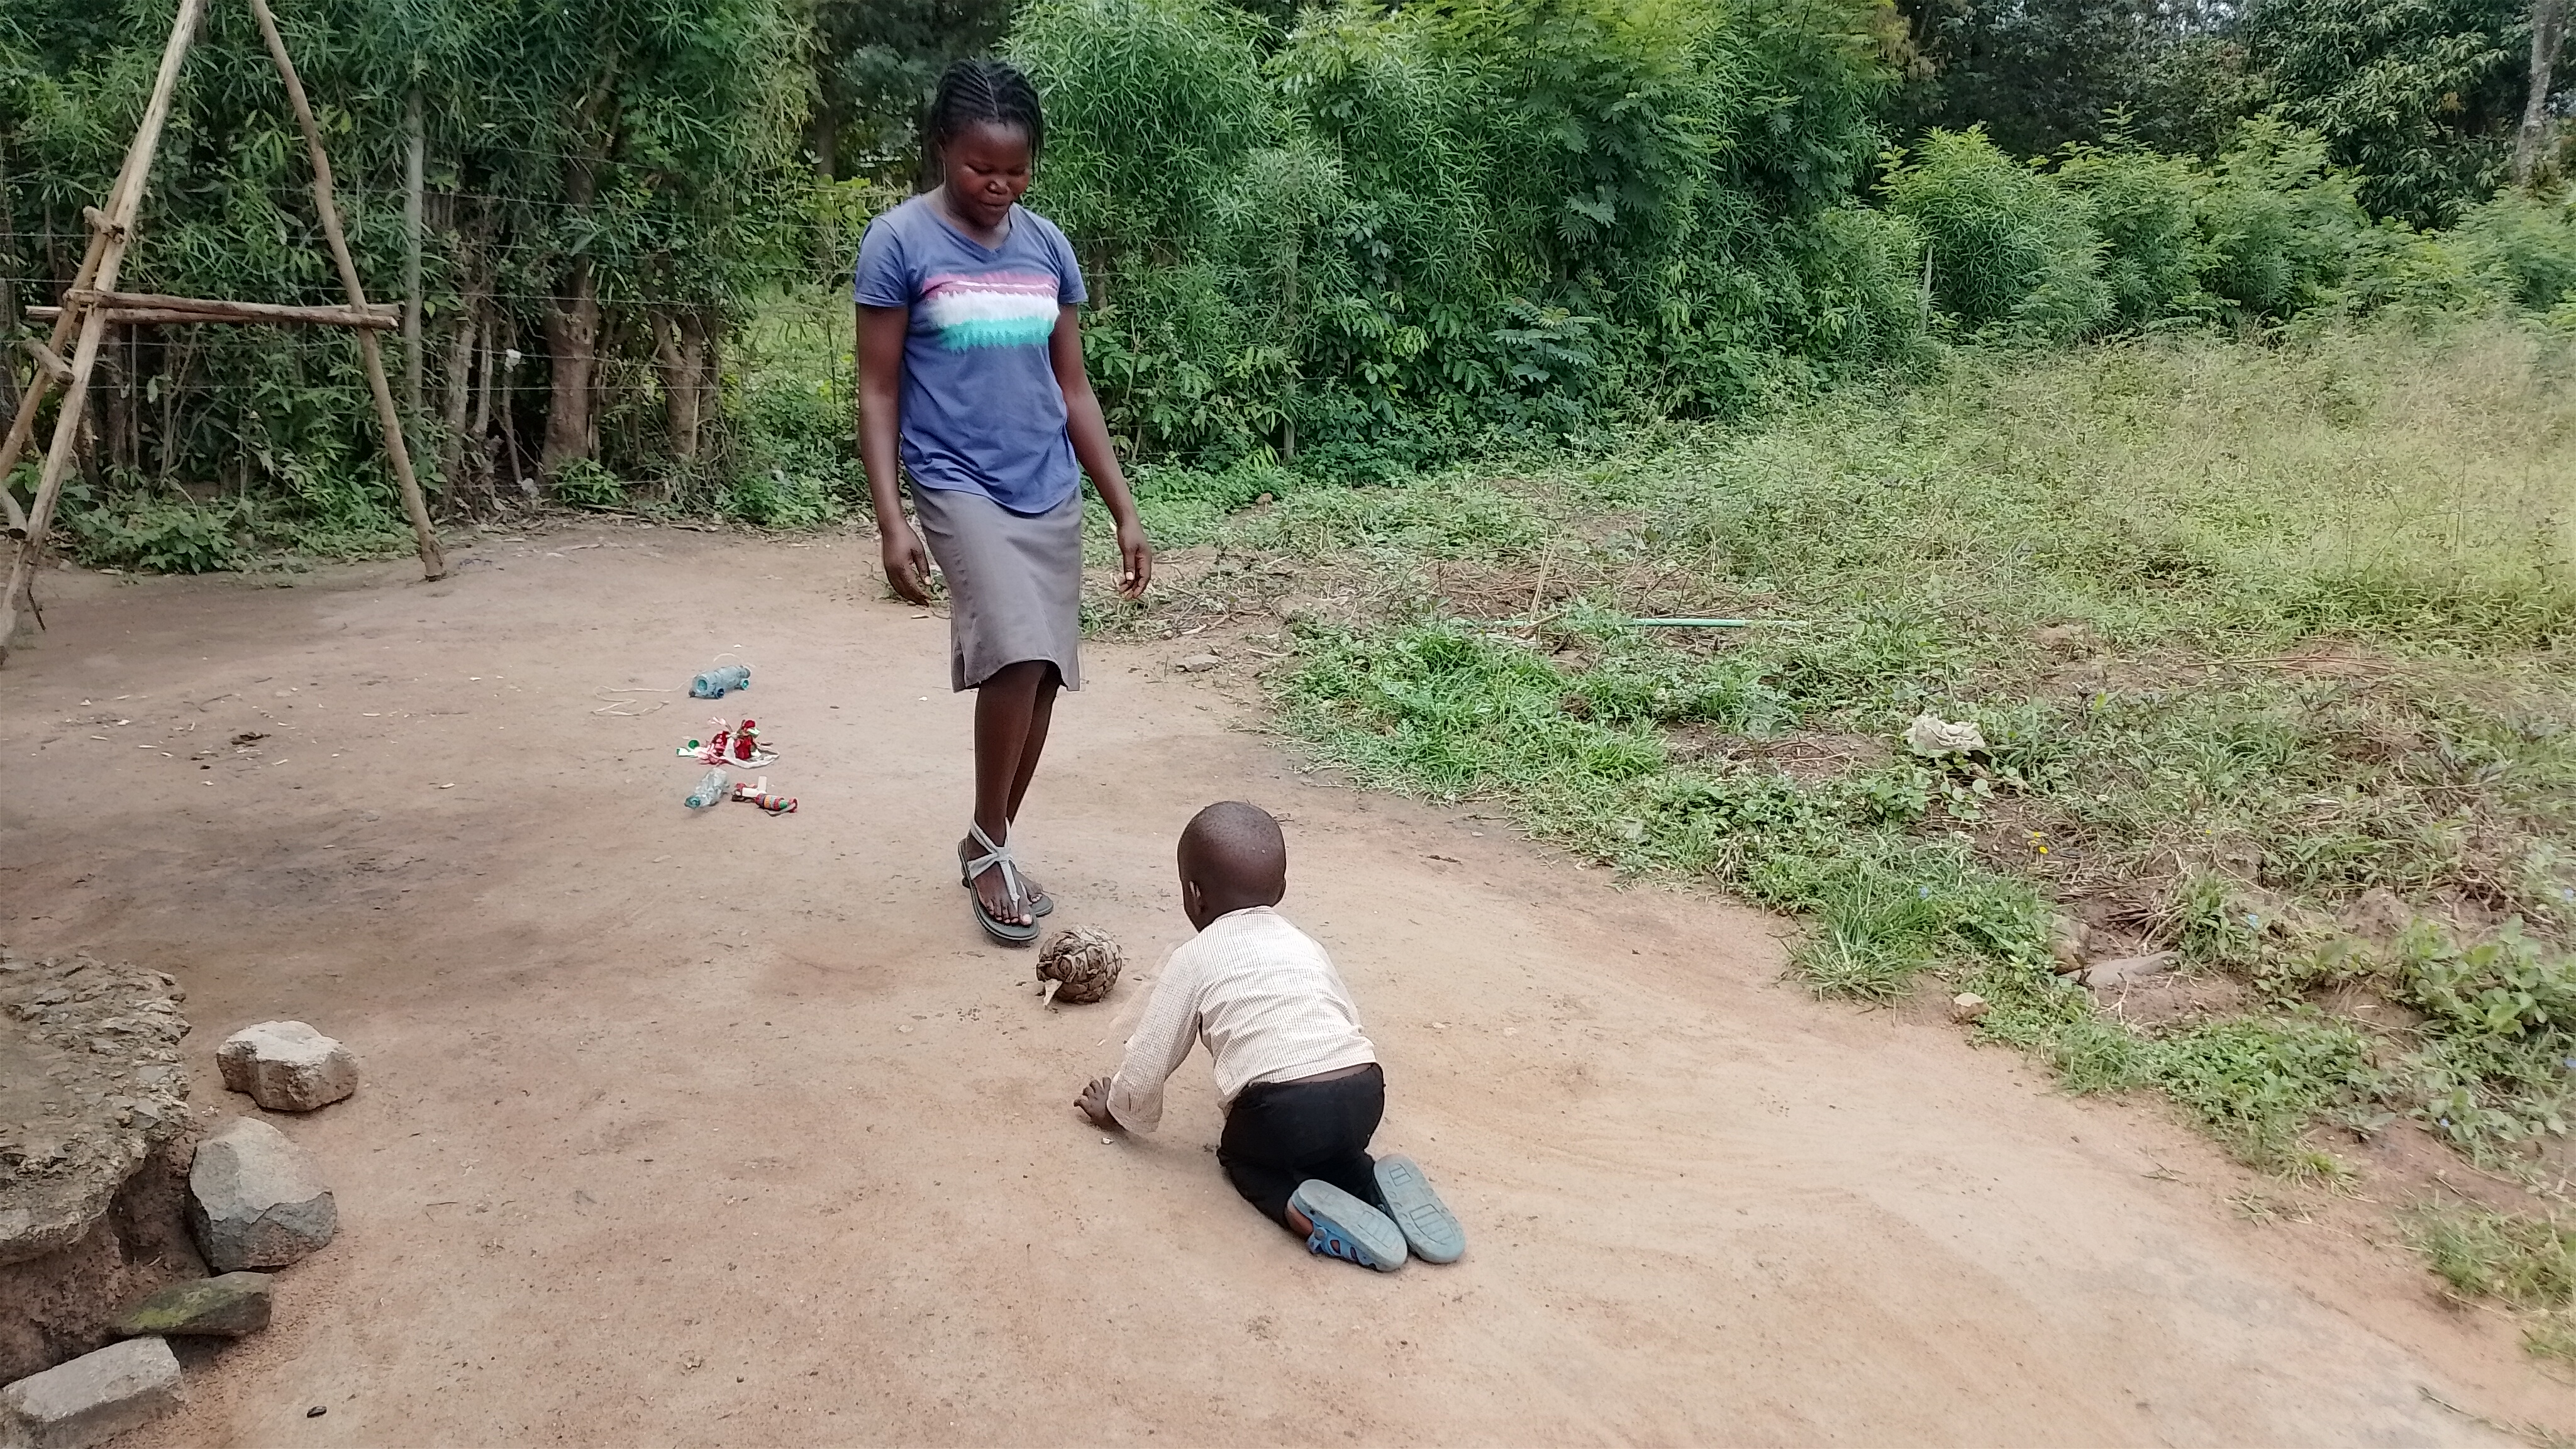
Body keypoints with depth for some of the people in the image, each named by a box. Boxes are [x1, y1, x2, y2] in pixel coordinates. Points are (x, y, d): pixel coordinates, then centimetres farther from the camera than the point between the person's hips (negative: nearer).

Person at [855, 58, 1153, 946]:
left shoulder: (1048, 246, 8)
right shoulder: (899, 242, -5)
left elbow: (1073, 390, 12)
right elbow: (878, 393, -5)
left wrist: (1124, 511, 10)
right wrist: (891, 521, -14)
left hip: (1051, 494, 5)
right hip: (959, 487, -5)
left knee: (1040, 674, 6)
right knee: (1017, 652, -24)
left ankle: (989, 846, 25)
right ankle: (990, 845, -3)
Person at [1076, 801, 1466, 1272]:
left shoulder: (1193, 959, 12)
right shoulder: (1304, 944, 25)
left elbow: (1148, 1062, 14)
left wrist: (1116, 1110, 35)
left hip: (1284, 1111, -5)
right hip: (1364, 1095, 5)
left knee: (1241, 1153, 26)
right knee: (1326, 1144, 35)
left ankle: (1306, 1209, -3)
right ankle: (1379, 1185, 5)